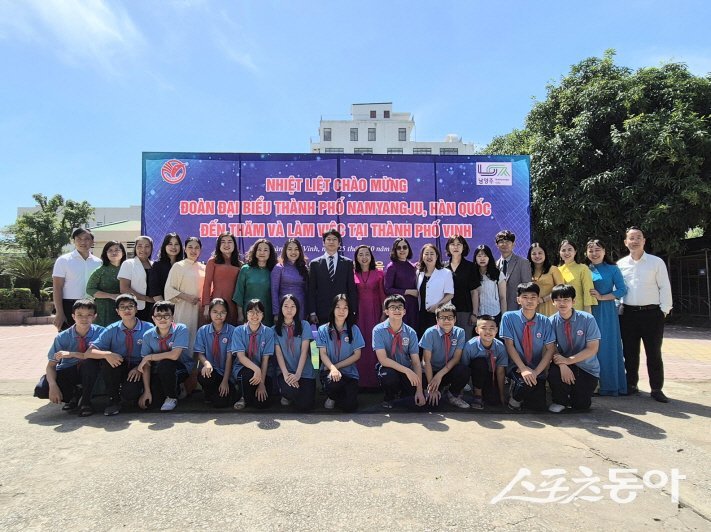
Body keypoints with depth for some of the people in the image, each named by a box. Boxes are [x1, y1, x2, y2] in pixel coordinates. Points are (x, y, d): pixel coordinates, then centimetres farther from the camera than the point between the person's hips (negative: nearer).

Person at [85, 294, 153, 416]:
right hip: (116, 369, 3)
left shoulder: (148, 328, -4)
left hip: (137, 371, -3)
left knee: (129, 393, -33)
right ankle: (113, 399, -10)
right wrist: (107, 354, -28)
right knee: (107, 358, -28)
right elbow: (89, 352, -7)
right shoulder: (111, 330, 0)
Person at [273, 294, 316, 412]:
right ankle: (286, 395, 7)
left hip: (304, 372, 0)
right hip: (285, 371, 0)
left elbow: (304, 351, -7)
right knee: (291, 390, -33)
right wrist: (285, 374, -20)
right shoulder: (275, 329, 5)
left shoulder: (304, 325, 1)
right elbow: (278, 353, -4)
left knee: (304, 406, -17)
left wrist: (298, 374, -18)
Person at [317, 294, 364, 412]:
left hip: (349, 372, 1)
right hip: (329, 370, -1)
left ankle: (334, 397, 18)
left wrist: (337, 366, -11)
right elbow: (323, 354, -5)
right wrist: (332, 368, -24)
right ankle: (332, 397, 2)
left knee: (350, 406, -19)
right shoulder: (323, 330, 0)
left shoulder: (354, 330, 1)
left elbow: (357, 355, -1)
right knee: (332, 382, -37)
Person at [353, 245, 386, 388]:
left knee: (374, 343, 1)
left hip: (374, 312, 0)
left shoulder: (378, 273, 4)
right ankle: (360, 379, 9)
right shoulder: (352, 274, 4)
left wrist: (384, 313, -2)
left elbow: (382, 294, 3)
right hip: (358, 313, 0)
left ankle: (374, 379, 11)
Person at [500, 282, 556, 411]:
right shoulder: (509, 317, -7)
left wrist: (536, 372, -15)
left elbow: (550, 349, -3)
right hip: (516, 367, -3)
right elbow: (509, 346, -9)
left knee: (539, 406, -9)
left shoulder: (544, 322, 0)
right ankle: (515, 397, 1)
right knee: (525, 382, -34)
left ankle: (518, 390, 22)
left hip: (537, 371, 3)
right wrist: (523, 369, -20)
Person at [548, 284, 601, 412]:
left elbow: (592, 349, -13)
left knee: (581, 405, -12)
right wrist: (562, 365, -29)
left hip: (587, 368, -1)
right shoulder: (552, 321, -7)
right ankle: (560, 401, 1)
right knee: (553, 373, -32)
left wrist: (568, 360, -23)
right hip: (565, 365, 1)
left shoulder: (587, 319, -12)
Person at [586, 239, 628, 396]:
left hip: (607, 312, -2)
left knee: (608, 346, 0)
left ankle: (610, 385, 8)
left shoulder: (612, 269, 3)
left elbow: (622, 290, -5)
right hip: (589, 312, 3)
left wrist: (602, 297, -12)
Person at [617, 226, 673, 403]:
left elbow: (665, 287, -1)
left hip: (651, 313, -2)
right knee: (630, 352, 9)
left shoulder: (656, 262, 0)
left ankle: (656, 389, 13)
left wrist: (664, 310, -6)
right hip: (628, 314, 2)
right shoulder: (620, 264, 7)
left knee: (654, 353, 3)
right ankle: (631, 385, 21)